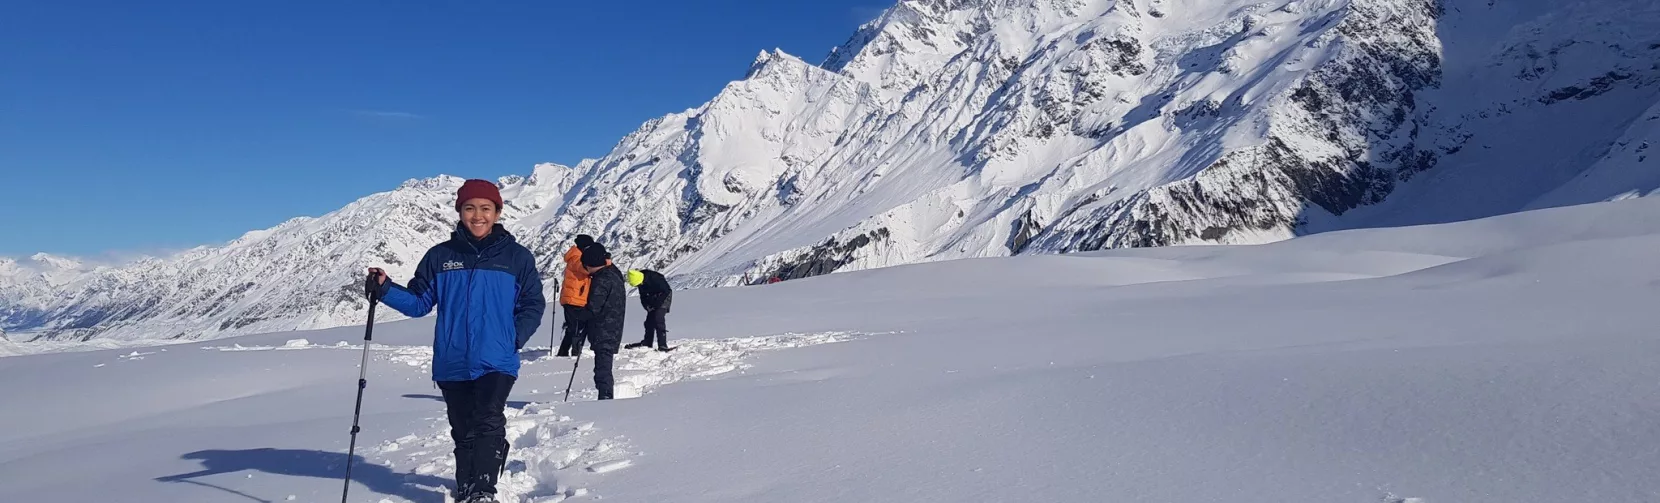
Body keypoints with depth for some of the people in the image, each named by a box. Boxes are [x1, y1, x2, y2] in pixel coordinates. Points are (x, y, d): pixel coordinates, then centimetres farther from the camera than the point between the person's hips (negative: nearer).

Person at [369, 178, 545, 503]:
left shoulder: (517, 257, 1)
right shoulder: (440, 257, 6)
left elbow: (532, 305, 5)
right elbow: (418, 303, 9)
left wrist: (516, 337, -9)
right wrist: (385, 288, -7)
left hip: (497, 361, -2)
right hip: (451, 364, 3)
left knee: (488, 422, -20)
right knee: (463, 432, 11)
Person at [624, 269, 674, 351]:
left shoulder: (654, 278, -31)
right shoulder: (640, 282, -6)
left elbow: (666, 291, -25)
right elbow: (643, 296, 8)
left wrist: (656, 305, -21)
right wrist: (647, 306, -9)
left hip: (664, 297, -8)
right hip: (654, 299, 8)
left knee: (658, 318, -21)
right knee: (649, 320, 8)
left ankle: (662, 345, -24)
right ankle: (647, 342, 23)